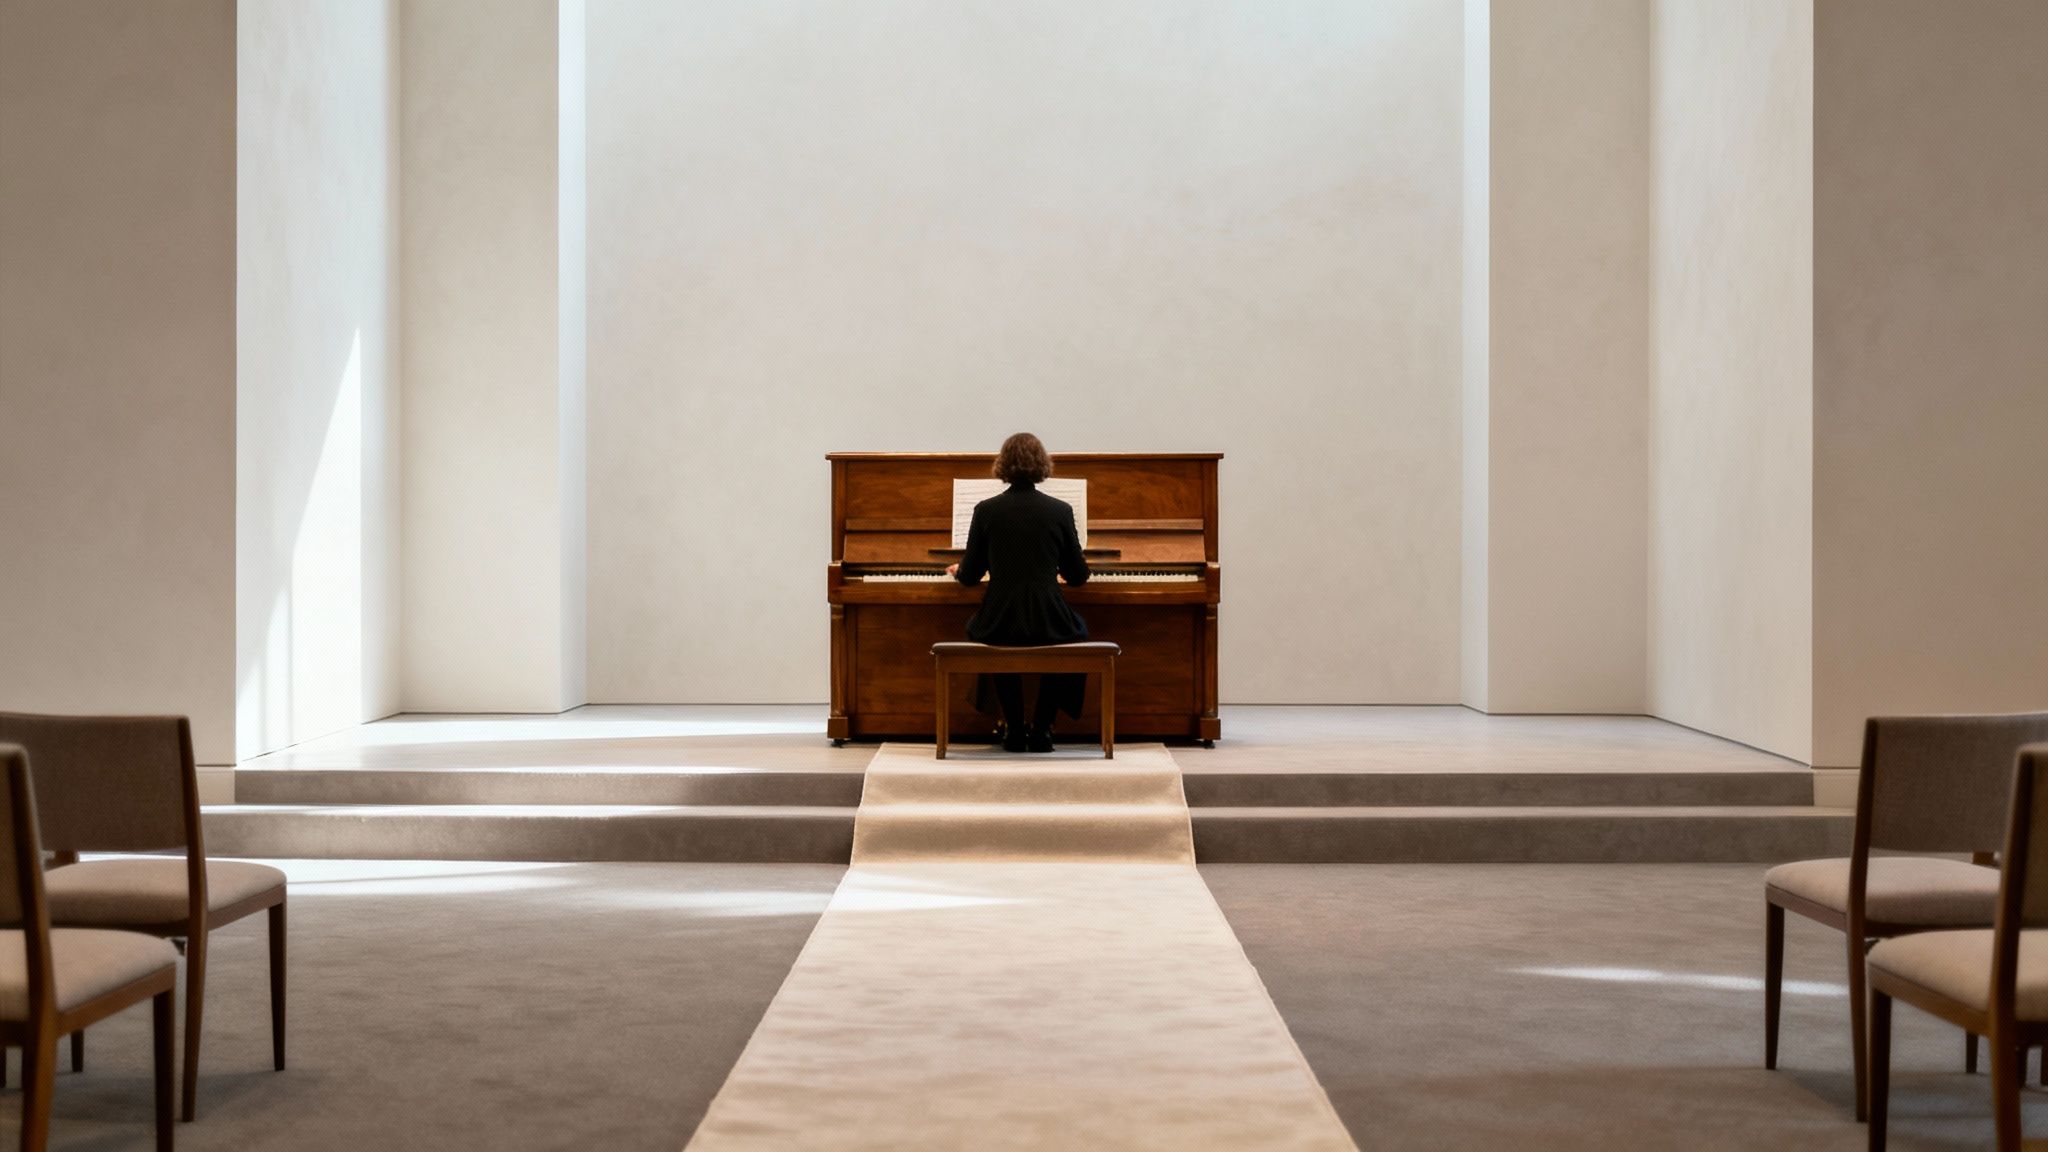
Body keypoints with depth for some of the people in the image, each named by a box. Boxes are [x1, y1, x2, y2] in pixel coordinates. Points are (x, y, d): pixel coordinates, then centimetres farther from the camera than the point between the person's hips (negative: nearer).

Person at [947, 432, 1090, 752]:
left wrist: (959, 570, 29)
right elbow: (1077, 575, 6)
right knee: (1078, 630, 35)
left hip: (998, 625, 0)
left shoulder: (986, 510, -3)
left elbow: (970, 577, 4)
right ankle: (1041, 729, 27)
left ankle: (1014, 730, 30)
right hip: (1049, 624, 0)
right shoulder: (1060, 510, -3)